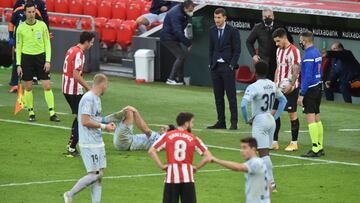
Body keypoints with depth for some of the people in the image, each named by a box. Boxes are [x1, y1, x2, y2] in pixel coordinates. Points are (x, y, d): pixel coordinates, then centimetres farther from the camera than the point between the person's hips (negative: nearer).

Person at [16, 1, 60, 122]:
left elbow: (47, 44, 3)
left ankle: (52, 113, -4)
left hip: (41, 57, 0)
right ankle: (31, 113, 14)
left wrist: (47, 61, -6)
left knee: (47, 86, -6)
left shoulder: (42, 25, 0)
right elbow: (18, 47, 4)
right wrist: (18, 65, -1)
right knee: (28, 87, 3)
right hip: (26, 58, 0)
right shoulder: (21, 28, -1)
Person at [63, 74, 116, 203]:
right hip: (89, 144, -10)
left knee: (99, 174, 8)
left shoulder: (96, 98, 14)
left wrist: (106, 125, 7)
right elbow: (85, 121, -20)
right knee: (94, 174, -9)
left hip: (98, 143, 10)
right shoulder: (88, 98, -15)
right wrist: (103, 126, -14)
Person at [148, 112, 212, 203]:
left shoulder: (167, 136, 5)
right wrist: (196, 168, 7)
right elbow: (207, 156, 0)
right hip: (187, 178, -1)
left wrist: (161, 166, 4)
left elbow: (151, 151, 0)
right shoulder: (193, 139, 4)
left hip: (171, 178, 1)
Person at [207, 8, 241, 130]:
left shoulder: (233, 31, -5)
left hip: (227, 66, -5)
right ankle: (221, 122, 11)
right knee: (218, 96, 6)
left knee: (231, 95, -6)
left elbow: (237, 50, -4)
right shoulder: (212, 30, 11)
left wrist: (232, 65, -10)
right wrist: (211, 64, 7)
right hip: (215, 66, 5)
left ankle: (234, 122, -5)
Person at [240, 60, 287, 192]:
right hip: (271, 120, 7)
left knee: (263, 153, -6)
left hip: (259, 121, -7)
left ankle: (271, 182, -12)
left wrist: (247, 120, -10)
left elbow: (243, 105, -25)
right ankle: (267, 180, 15)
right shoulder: (272, 85, 6)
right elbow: (283, 100, 19)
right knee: (265, 152, 14)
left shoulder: (253, 87, -15)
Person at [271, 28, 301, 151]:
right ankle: (274, 142, 12)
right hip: (279, 88, 8)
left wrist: (290, 86, -23)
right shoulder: (279, 50, 14)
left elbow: (296, 70, -17)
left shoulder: (293, 51, -12)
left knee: (292, 114, -1)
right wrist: (275, 84, 13)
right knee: (274, 112, 5)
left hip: (290, 88, -8)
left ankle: (294, 143, 7)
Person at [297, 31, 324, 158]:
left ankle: (315, 149, -12)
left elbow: (307, 76, -21)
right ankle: (320, 147, 17)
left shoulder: (309, 56, -17)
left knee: (311, 118, -9)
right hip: (318, 88, 10)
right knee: (317, 118, 13)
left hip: (310, 90, -10)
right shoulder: (317, 53, 12)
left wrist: (302, 94, -19)